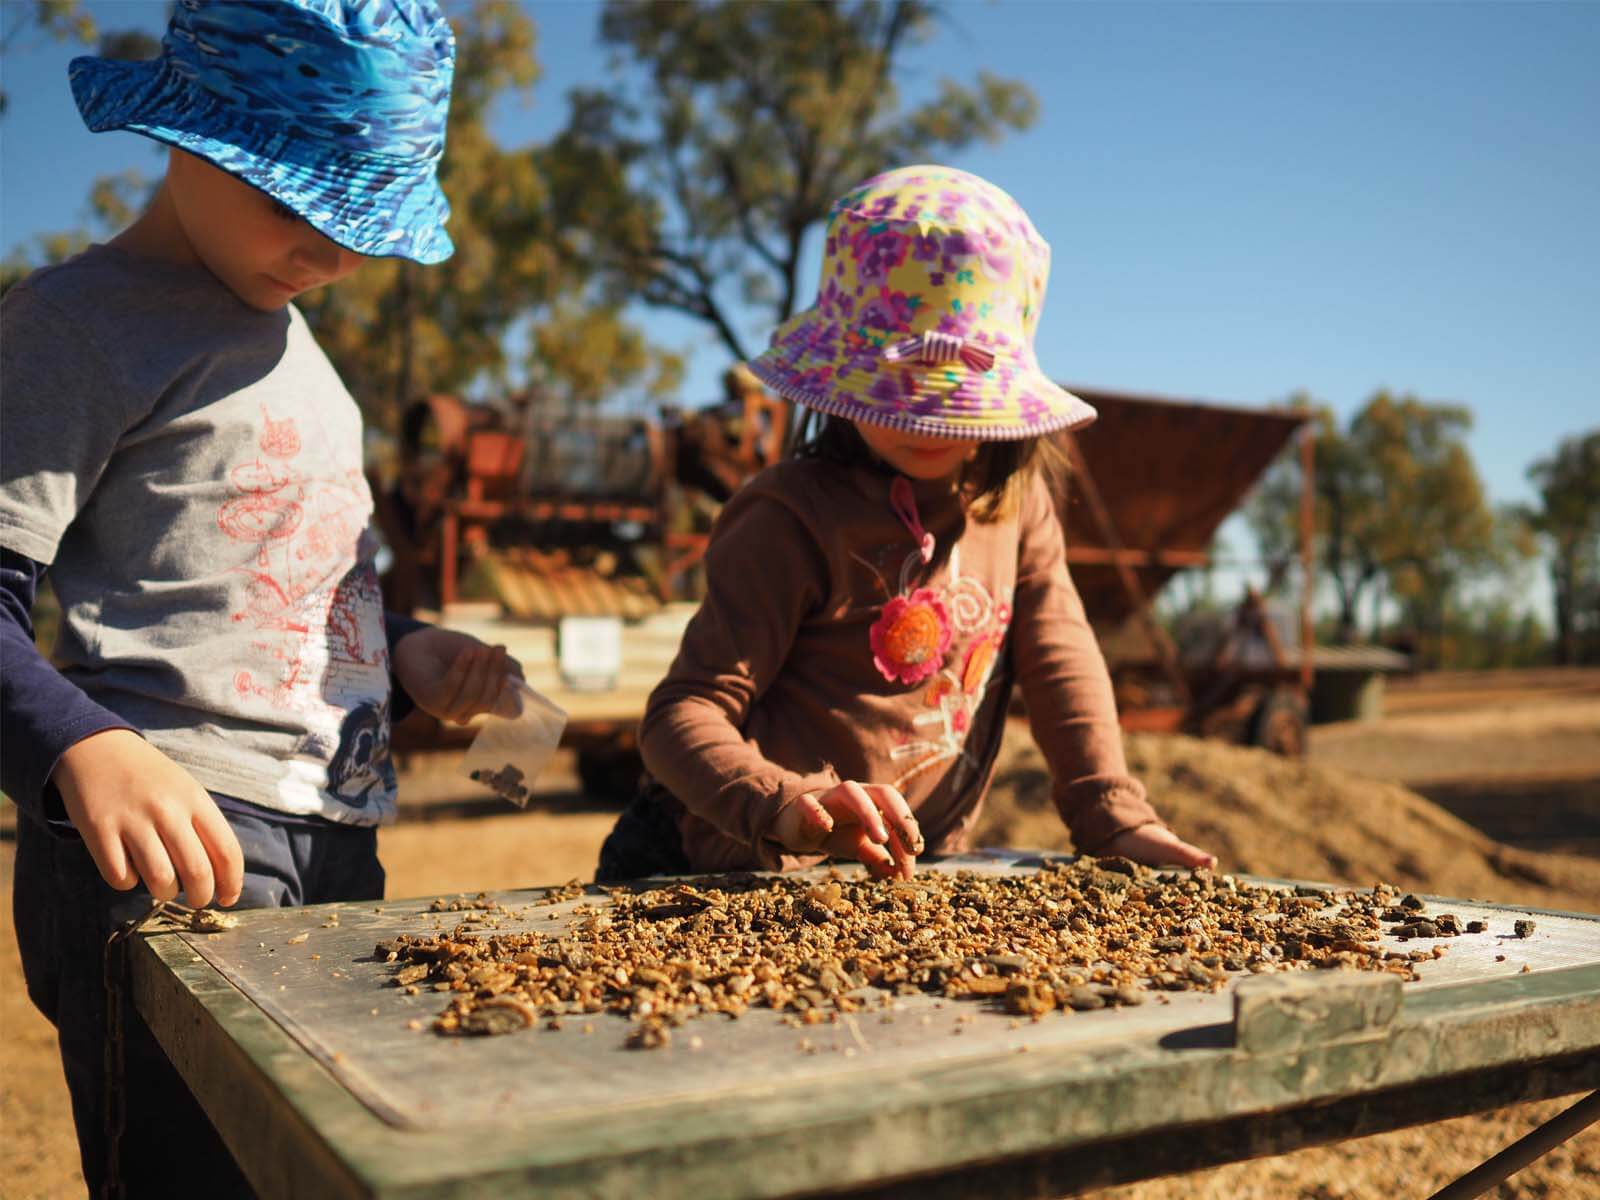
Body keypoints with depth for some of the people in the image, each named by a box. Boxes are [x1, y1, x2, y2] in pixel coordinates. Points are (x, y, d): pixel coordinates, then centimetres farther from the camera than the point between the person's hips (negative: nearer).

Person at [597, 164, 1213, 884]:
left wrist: (1112, 819, 2)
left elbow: (1060, 659, 10)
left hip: (912, 870, 4)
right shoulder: (794, 520, -15)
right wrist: (785, 805, -37)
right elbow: (684, 713, -20)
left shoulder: (1012, 499, 5)